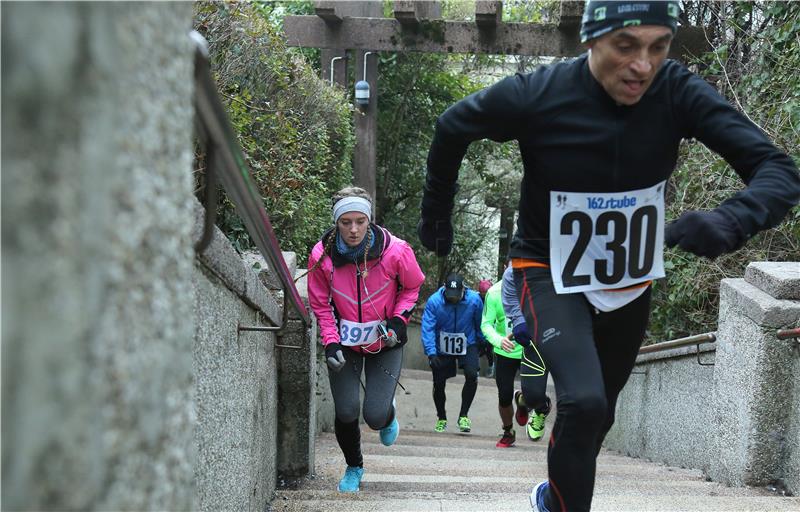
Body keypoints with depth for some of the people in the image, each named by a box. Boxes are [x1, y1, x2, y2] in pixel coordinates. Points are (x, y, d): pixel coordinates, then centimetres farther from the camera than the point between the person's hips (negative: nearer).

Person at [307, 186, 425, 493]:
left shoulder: (396, 251, -21)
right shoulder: (322, 255, -17)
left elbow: (413, 286, 0)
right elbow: (320, 304, -1)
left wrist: (398, 319, -13)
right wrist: (331, 342, -13)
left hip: (385, 343, -1)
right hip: (344, 342, 1)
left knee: (375, 416, -12)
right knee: (346, 412, -8)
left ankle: (389, 416, 29)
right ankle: (353, 467, 22)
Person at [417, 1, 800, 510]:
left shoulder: (679, 92, -21)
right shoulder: (537, 96, -25)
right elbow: (453, 127, -6)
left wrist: (728, 222, -47)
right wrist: (436, 212, 6)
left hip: (630, 282, 4)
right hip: (552, 274, -3)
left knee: (599, 415, 20)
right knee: (584, 403, -28)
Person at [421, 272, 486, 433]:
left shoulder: (474, 300, -17)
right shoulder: (434, 301, -22)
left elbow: (480, 324, 1)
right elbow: (427, 328, -21)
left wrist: (483, 343, 10)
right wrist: (431, 353, -30)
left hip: (467, 345, 0)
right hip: (442, 348, 0)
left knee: (471, 375, -21)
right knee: (439, 383, 3)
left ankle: (463, 415, -6)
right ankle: (441, 419, 28)